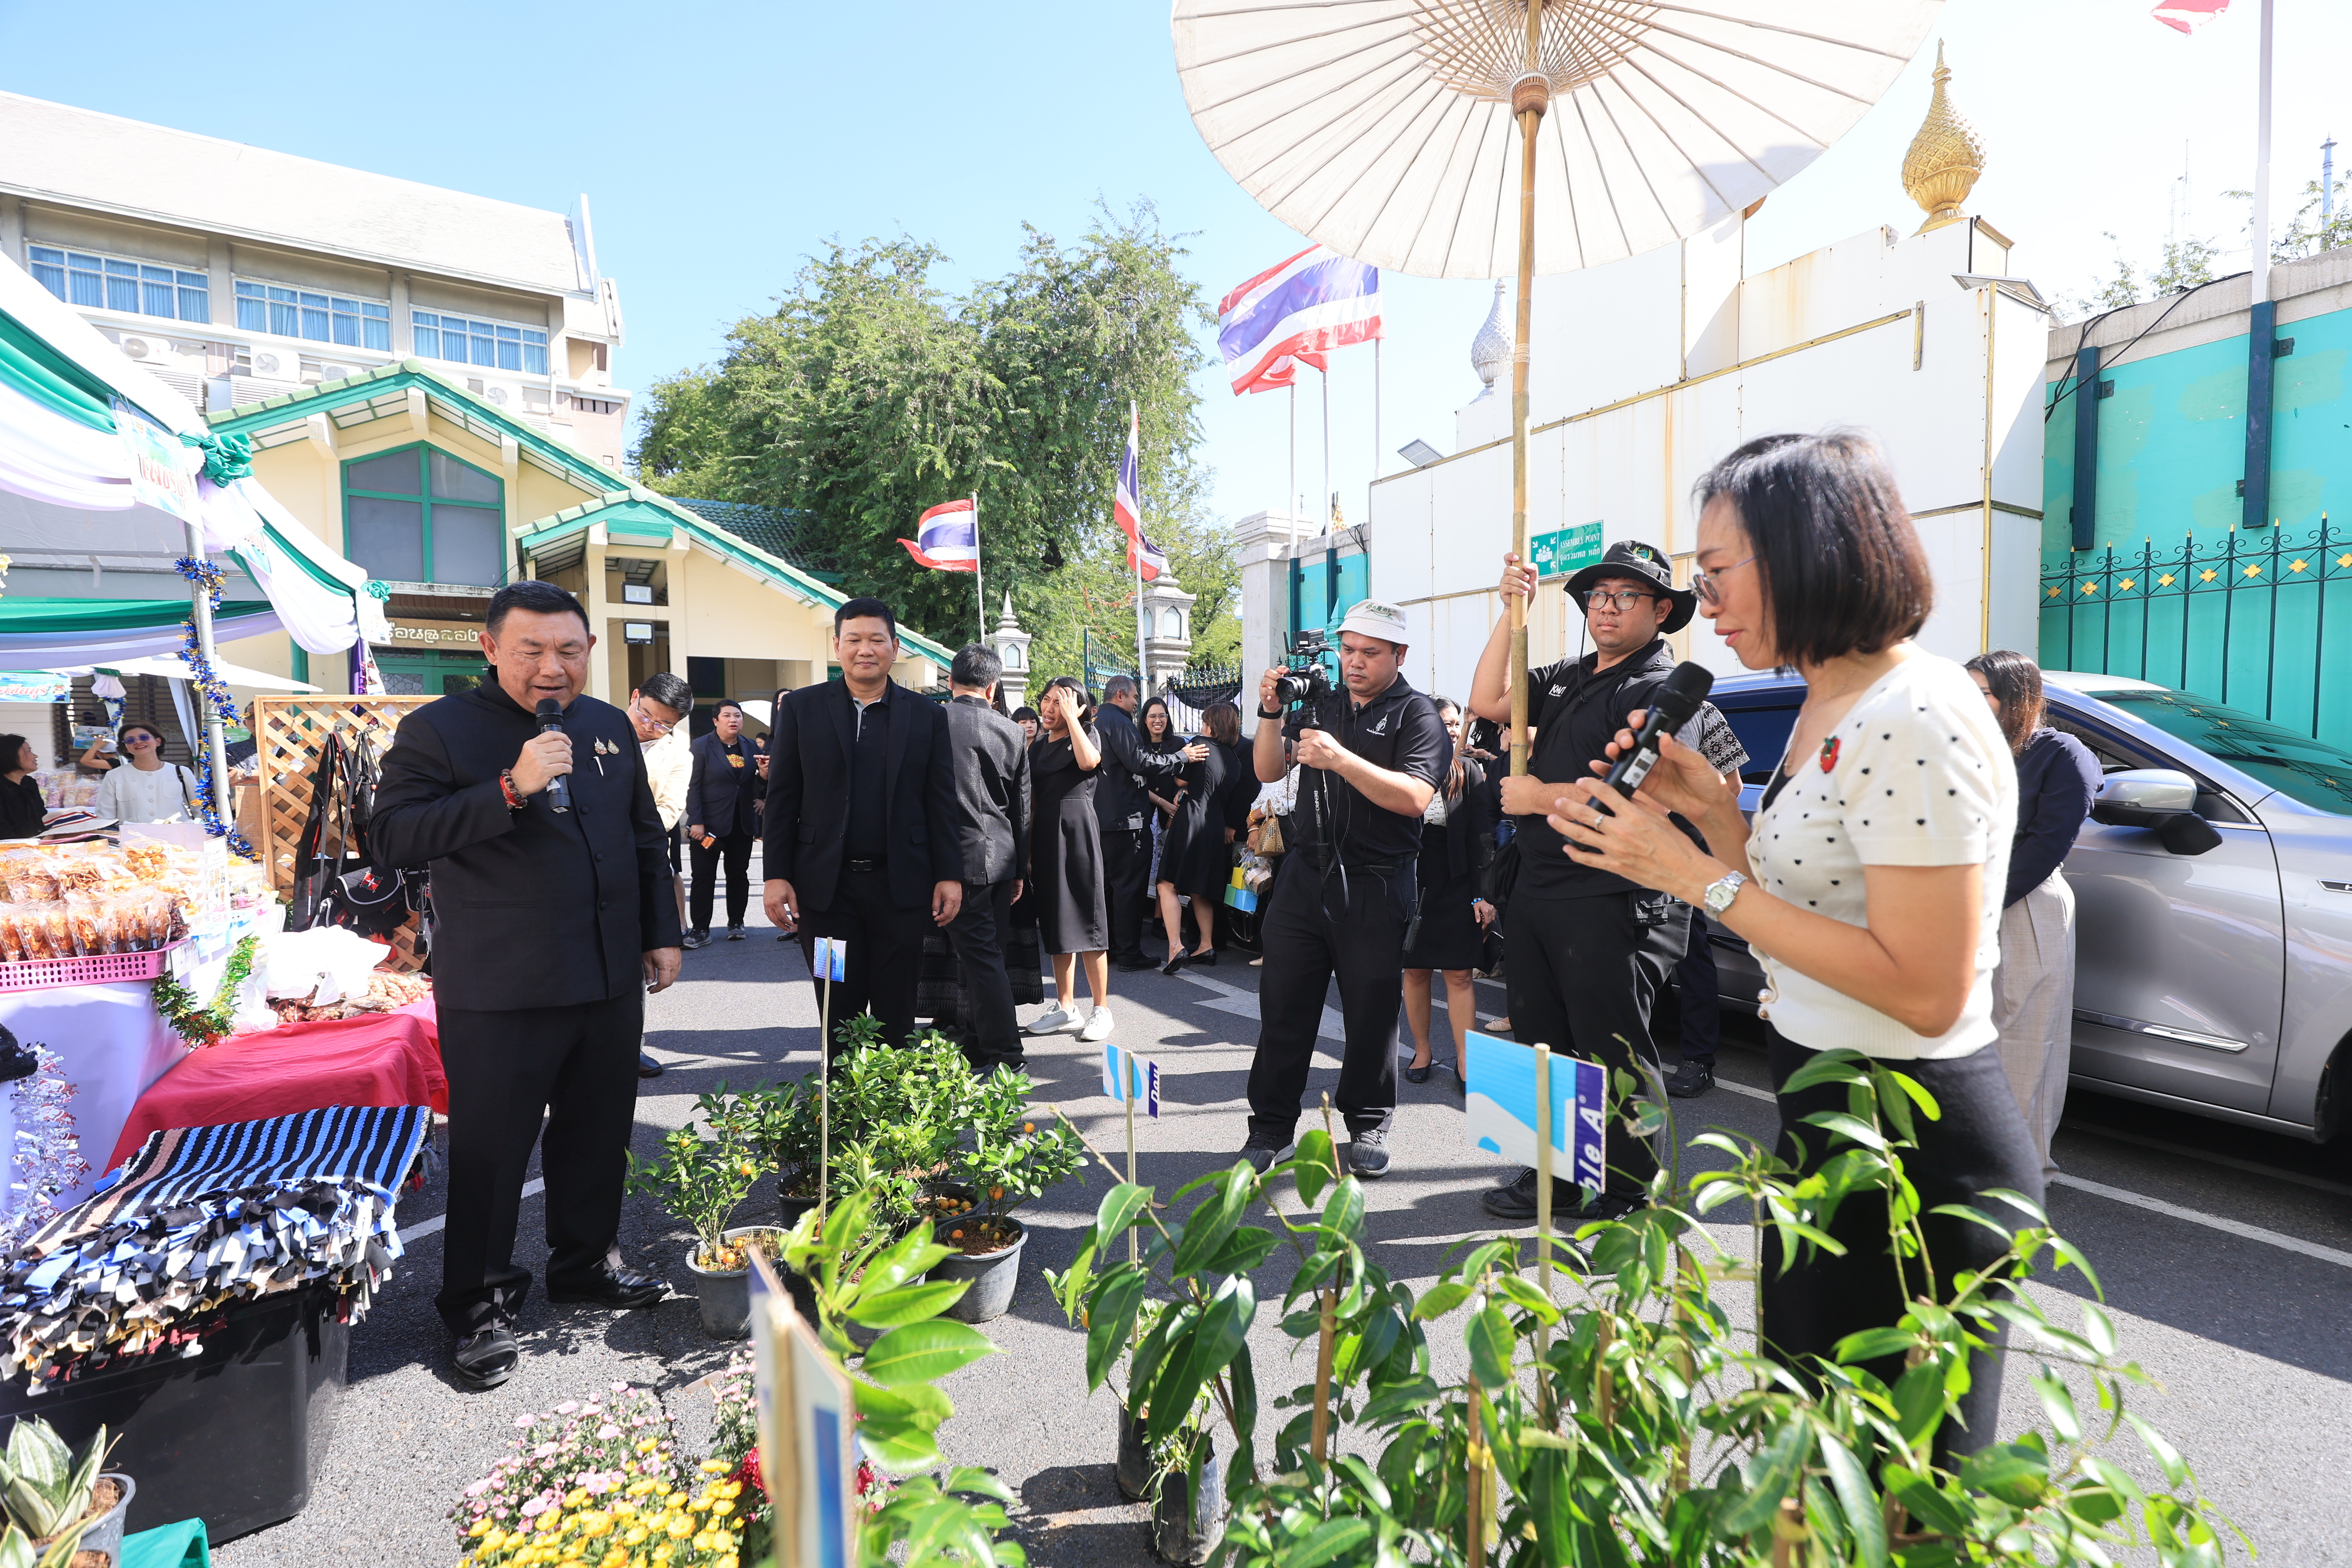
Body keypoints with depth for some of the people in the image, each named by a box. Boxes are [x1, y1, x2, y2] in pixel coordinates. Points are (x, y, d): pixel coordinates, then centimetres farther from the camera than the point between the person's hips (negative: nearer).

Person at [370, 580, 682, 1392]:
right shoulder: (439, 729, -6)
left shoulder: (611, 727, 10)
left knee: (597, 1136, 17)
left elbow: (645, 838, 16)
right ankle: (480, 1307, 27)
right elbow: (394, 836, -17)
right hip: (499, 994, -5)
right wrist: (511, 790, -28)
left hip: (611, 982, 5)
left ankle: (586, 1263, 37)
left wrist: (661, 934, 13)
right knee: (490, 1152, 8)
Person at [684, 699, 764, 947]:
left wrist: (764, 774, -5)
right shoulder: (701, 746, -3)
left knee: (739, 874, 9)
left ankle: (736, 923, 20)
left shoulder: (749, 747, 9)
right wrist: (696, 821, -15)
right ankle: (700, 930, 4)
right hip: (709, 824, -4)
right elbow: (693, 786, -8)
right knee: (703, 877, -1)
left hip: (742, 824, 4)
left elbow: (754, 785, 18)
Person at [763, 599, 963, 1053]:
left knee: (896, 1015, 9)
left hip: (900, 886, 0)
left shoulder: (926, 715, 5)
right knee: (838, 1013, 9)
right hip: (826, 887, 0)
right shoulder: (801, 708, 4)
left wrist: (950, 875, -1)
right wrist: (777, 876, -3)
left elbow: (941, 802, 4)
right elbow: (781, 799, 3)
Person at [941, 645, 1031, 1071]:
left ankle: (1004, 1054, 3)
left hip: (960, 858, -5)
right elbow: (1022, 807, 11)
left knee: (981, 956, -2)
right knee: (987, 953, 15)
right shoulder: (1011, 731, 6)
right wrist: (1019, 870, 19)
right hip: (1001, 859, 5)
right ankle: (979, 1042, 27)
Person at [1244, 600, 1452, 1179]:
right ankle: (1270, 1126, 20)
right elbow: (1267, 772, 8)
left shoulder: (1416, 714, -2)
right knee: (1283, 1005, 6)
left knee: (1371, 1011, 7)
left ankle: (1368, 1125, 26)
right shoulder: (1319, 705, 13)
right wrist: (1271, 713, -7)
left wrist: (1340, 759, -25)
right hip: (1305, 875, 4)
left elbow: (1414, 796, -17)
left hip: (1374, 887, -3)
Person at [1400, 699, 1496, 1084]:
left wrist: (1482, 893, -6)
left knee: (1459, 975, 0)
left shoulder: (1468, 771, 2)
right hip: (1411, 882, 1)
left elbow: (1481, 835, 0)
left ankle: (1464, 1061, 8)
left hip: (1456, 886, 0)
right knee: (1415, 971, 8)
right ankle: (1422, 1050, 24)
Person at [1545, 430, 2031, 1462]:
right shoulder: (1825, 712, 9)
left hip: (1912, 1153, -9)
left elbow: (1923, 990, -25)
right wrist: (1715, 814, -1)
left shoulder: (1914, 720, -21)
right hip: (1829, 1126, 9)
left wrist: (1696, 876, -24)